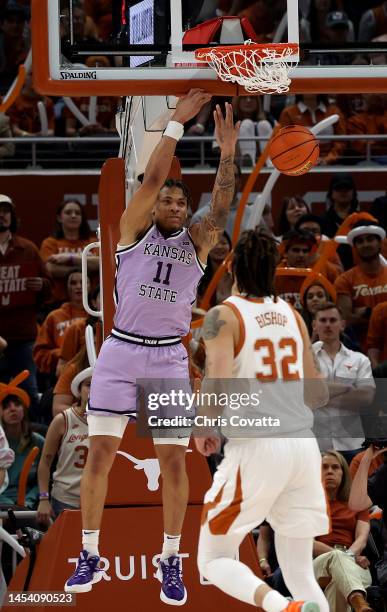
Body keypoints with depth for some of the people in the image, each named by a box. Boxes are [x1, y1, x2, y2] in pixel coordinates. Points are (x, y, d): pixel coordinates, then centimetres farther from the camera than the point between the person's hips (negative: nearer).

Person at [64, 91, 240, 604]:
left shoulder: (197, 243, 6)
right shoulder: (134, 230, 2)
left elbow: (222, 206, -10)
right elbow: (152, 178, -10)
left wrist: (227, 153, -21)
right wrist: (178, 122, -14)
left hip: (169, 357, 1)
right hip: (121, 352, -1)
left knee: (174, 460, 0)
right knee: (100, 452, -1)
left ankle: (171, 561, 9)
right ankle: (90, 556, 8)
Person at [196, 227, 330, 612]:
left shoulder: (223, 316, -5)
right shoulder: (292, 316, 11)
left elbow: (218, 385, -18)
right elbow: (318, 395, 14)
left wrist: (202, 430, 1)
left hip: (256, 448, -5)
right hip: (303, 446, 5)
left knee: (214, 561, 6)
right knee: (300, 573, 14)